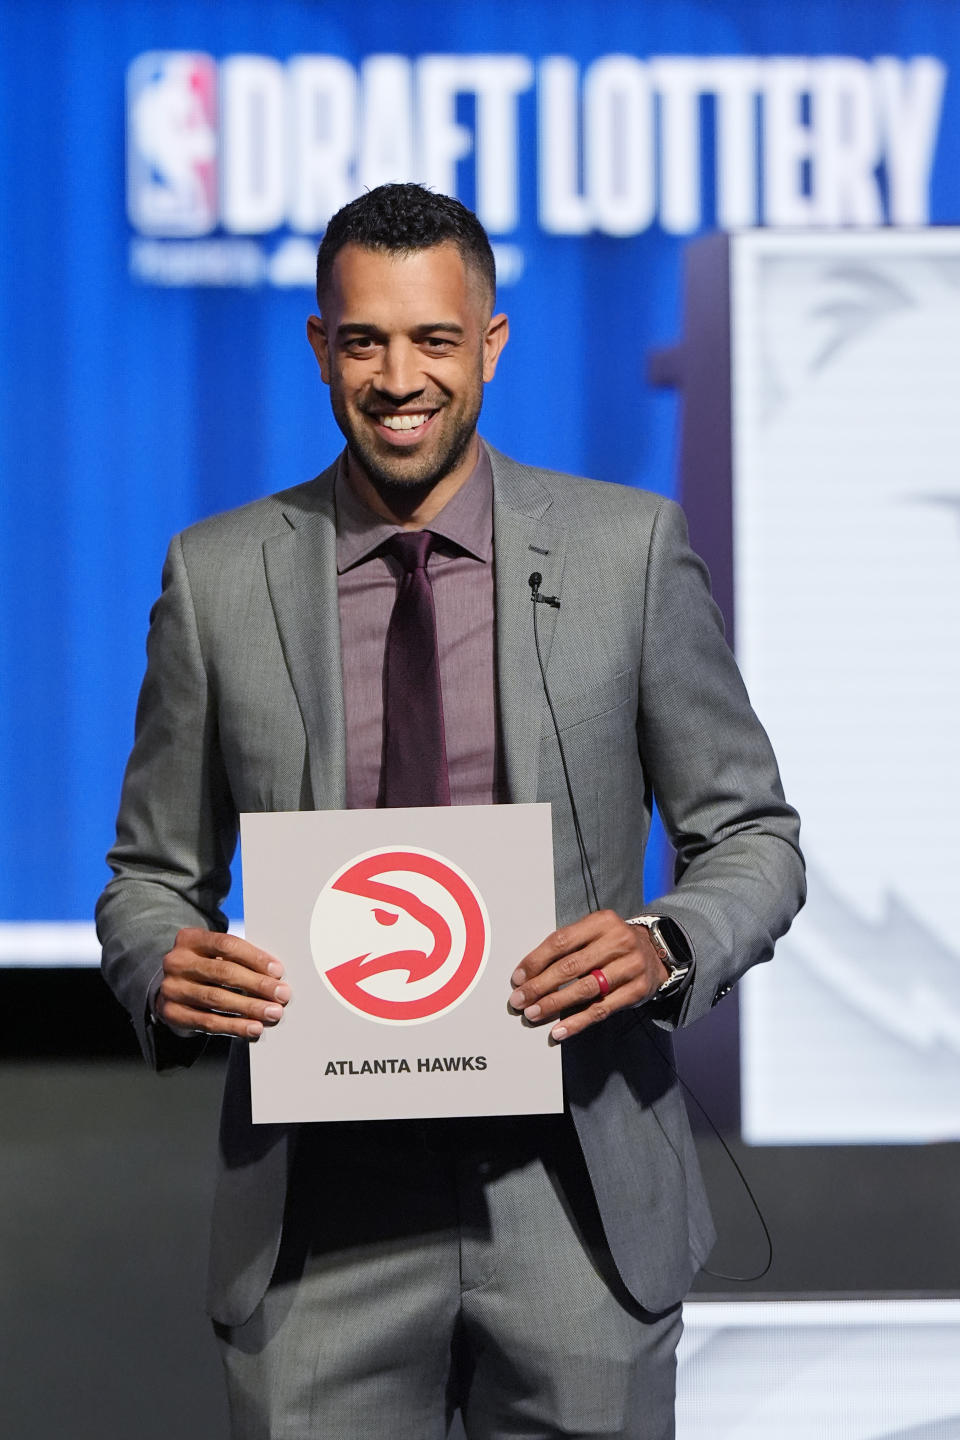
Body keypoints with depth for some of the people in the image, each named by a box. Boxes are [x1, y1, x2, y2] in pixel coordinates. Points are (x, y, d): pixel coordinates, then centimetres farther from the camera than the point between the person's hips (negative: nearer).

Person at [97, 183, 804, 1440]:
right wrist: (165, 972, -12)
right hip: (319, 1216, 0)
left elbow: (752, 838, 6)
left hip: (577, 1192, 0)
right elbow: (152, 876, 11)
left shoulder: (630, 549, 1)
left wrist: (668, 946, -15)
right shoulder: (216, 578, 4)